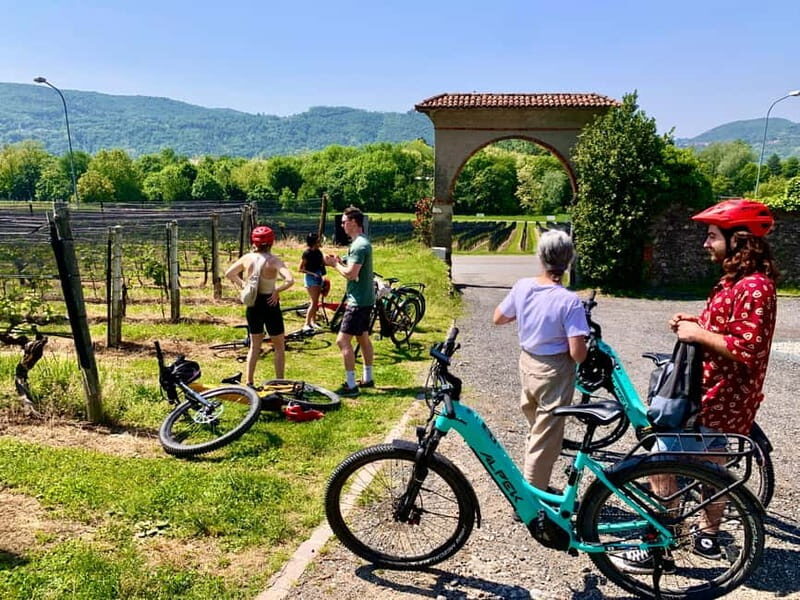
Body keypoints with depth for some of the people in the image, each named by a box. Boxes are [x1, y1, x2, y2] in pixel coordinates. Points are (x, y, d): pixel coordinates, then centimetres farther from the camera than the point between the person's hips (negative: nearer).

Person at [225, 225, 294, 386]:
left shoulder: (247, 258, -2)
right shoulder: (274, 260, -15)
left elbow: (228, 273, 11)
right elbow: (290, 280, -28)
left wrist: (242, 285, 12)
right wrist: (277, 290, -14)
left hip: (252, 305, 4)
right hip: (269, 303, -4)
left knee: (255, 345, 19)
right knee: (279, 346, 11)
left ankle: (249, 383, 18)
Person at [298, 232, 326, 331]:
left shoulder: (318, 252, 7)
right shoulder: (307, 253, -12)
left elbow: (323, 262, 11)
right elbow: (300, 269, -12)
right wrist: (312, 273, -18)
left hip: (318, 277, 7)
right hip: (311, 278, -7)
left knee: (316, 301, 11)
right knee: (314, 302, -12)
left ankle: (313, 321, 22)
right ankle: (306, 324, -9)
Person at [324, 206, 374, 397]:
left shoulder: (359, 245, -20)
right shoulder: (361, 242, 13)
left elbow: (351, 274, -26)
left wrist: (335, 264, -10)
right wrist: (340, 262, 3)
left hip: (358, 301, -11)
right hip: (365, 299, 11)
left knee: (343, 340, -9)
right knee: (363, 338, 18)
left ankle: (351, 385, -6)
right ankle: (367, 378, 30)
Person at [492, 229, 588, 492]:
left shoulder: (522, 286, -9)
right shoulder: (569, 301, -23)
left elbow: (498, 318, 5)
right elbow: (577, 353, -23)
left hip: (527, 362, 6)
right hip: (555, 371, -6)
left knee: (536, 426, 27)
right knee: (546, 437, 8)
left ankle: (534, 486, 45)